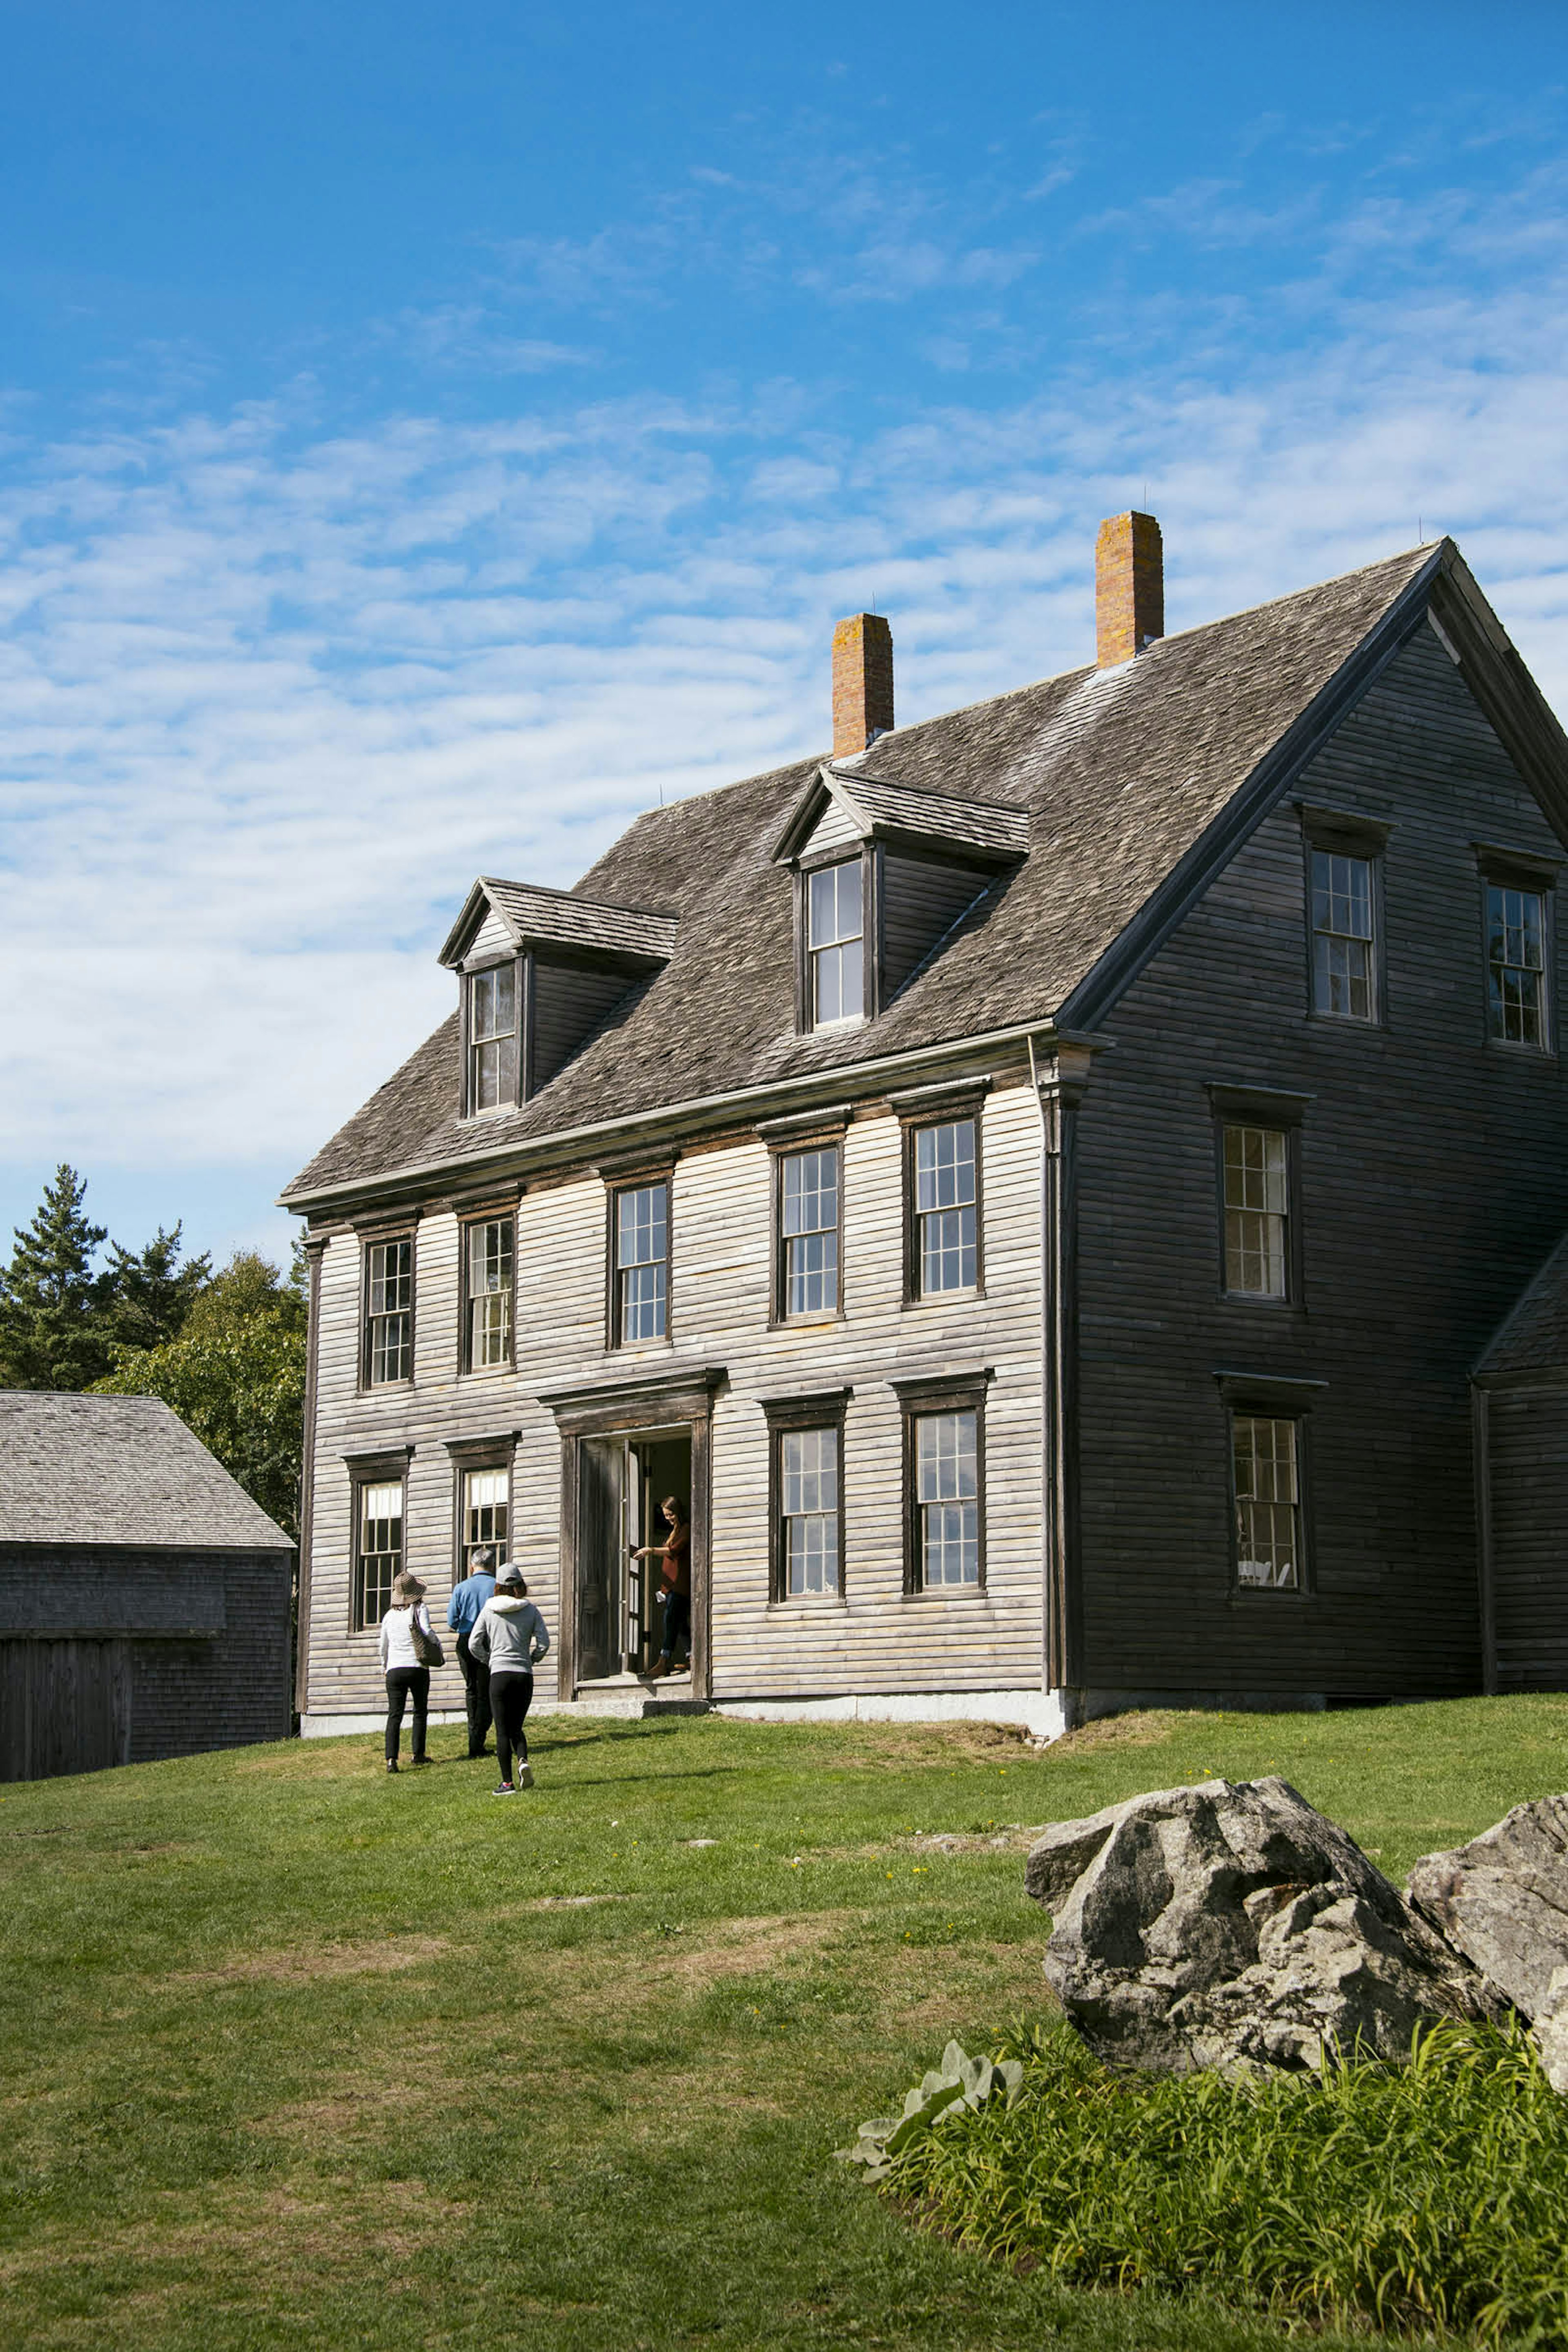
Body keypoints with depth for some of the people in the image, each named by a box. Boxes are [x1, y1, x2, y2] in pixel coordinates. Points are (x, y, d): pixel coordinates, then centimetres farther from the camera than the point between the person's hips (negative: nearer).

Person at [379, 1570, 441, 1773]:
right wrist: (438, 1650, 1)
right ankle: (418, 1754, 20)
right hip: (418, 1668, -2)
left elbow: (383, 1645, 19)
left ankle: (391, 1759, -17)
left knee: (394, 1715, -3)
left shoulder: (389, 1615, 10)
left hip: (395, 1670, 2)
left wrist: (385, 1667, 35)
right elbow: (427, 1631, -18)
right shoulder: (420, 1609, -2)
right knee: (420, 1712, 17)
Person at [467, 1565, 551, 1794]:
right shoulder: (530, 1610, 3)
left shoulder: (489, 1611, 2)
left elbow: (474, 1643, -1)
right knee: (517, 1727, 16)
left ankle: (507, 1782, 0)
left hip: (500, 1674, -2)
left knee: (503, 1731, 3)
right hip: (525, 1676, 2)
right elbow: (544, 1642, -2)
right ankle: (524, 1760, -11)